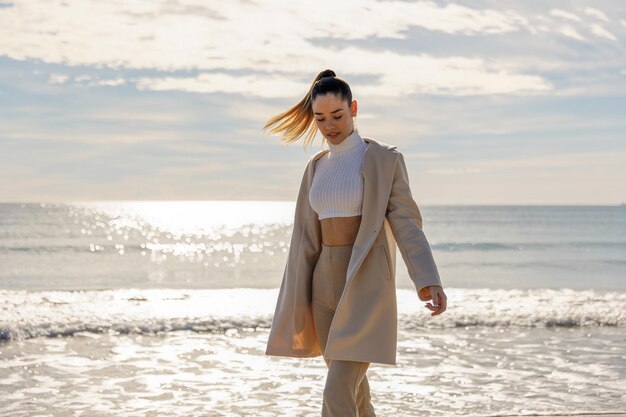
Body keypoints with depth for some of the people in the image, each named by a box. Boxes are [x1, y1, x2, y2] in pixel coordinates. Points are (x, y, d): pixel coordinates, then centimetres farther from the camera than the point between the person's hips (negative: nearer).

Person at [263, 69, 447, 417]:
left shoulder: (386, 158, -3)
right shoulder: (317, 167, 14)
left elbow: (405, 223, -9)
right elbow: (307, 239, 12)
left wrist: (429, 281, -24)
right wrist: (297, 311, 10)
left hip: (367, 285, -7)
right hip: (327, 285, 7)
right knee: (351, 387, 15)